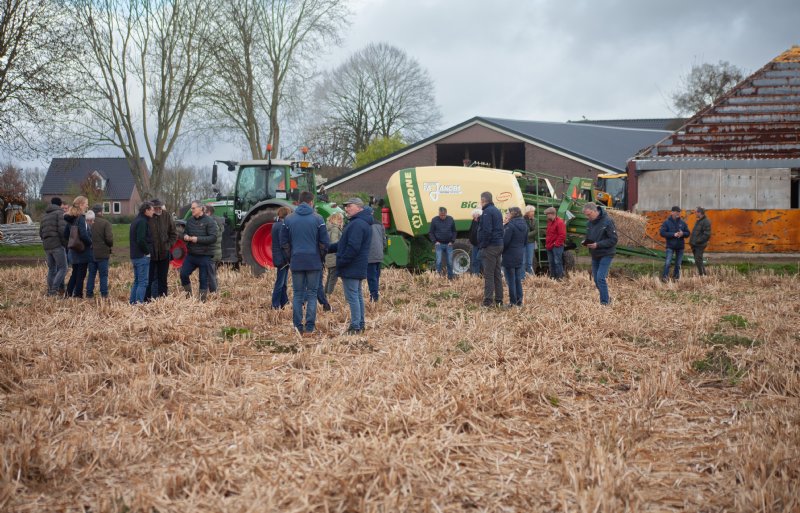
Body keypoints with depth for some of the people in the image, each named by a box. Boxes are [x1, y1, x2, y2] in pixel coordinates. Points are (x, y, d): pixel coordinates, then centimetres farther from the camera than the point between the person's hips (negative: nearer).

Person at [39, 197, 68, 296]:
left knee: (51, 269, 14)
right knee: (62, 269, -6)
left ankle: (50, 291, 10)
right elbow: (62, 229, -16)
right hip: (58, 245, -7)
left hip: (46, 246, 7)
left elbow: (41, 233, 18)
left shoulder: (45, 216, 20)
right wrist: (65, 243, -8)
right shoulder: (60, 213, -3)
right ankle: (54, 290, -18)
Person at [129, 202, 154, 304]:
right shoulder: (142, 222, -16)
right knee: (143, 282, -7)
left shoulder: (136, 220, 15)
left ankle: (132, 302, 19)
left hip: (134, 255, 10)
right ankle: (139, 302, -9)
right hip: (142, 256, -10)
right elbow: (141, 240, -25)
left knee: (137, 281, 17)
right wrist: (147, 251, -12)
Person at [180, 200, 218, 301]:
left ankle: (202, 300, 14)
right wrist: (185, 237, -6)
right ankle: (188, 296, 23)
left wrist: (198, 239, -23)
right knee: (183, 274, 3)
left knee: (203, 279, 2)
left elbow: (213, 238, -17)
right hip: (191, 254, 5)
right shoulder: (190, 220, 7)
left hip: (204, 256, -5)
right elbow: (185, 233, 19)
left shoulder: (209, 221, -11)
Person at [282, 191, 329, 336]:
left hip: (296, 262, 2)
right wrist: (321, 257, 12)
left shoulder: (289, 219, 4)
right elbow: (324, 242, -3)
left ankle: (298, 327, 6)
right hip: (314, 262, -2)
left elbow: (284, 242, 7)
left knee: (298, 294, 8)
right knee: (312, 294, 4)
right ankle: (309, 327, -1)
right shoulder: (317, 219, -3)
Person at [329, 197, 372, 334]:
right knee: (357, 296, 15)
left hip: (350, 268, -11)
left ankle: (355, 326, -8)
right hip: (358, 269, 11)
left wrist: (341, 262, -17)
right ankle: (360, 325, 20)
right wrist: (329, 248, 18)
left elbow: (352, 247, -25)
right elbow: (344, 243, 23)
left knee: (352, 297, -9)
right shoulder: (363, 223, 18)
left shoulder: (357, 224, -18)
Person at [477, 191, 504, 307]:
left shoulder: (487, 212, -12)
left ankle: (488, 301, -9)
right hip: (499, 245, 9)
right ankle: (499, 300, 15)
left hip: (490, 247, -9)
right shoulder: (497, 211, 17)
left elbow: (487, 231, -20)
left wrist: (483, 246, -14)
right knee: (497, 274, 12)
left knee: (488, 274, -8)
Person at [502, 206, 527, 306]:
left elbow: (505, 241, -19)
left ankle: (513, 301, 2)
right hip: (520, 256, 8)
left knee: (510, 280, 0)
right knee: (518, 279, 14)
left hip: (509, 256, -8)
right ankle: (519, 301, 16)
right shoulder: (524, 225, 8)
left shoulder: (510, 225, -17)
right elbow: (525, 241, 15)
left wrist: (501, 250, -4)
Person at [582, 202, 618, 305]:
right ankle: (606, 298, 23)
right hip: (595, 255, 8)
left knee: (601, 278, -14)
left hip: (606, 254, -8)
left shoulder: (607, 221, -16)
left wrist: (598, 245, -24)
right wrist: (585, 242, -3)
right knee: (596, 279, 9)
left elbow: (613, 240, -17)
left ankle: (605, 302, -6)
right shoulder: (590, 223, 7)